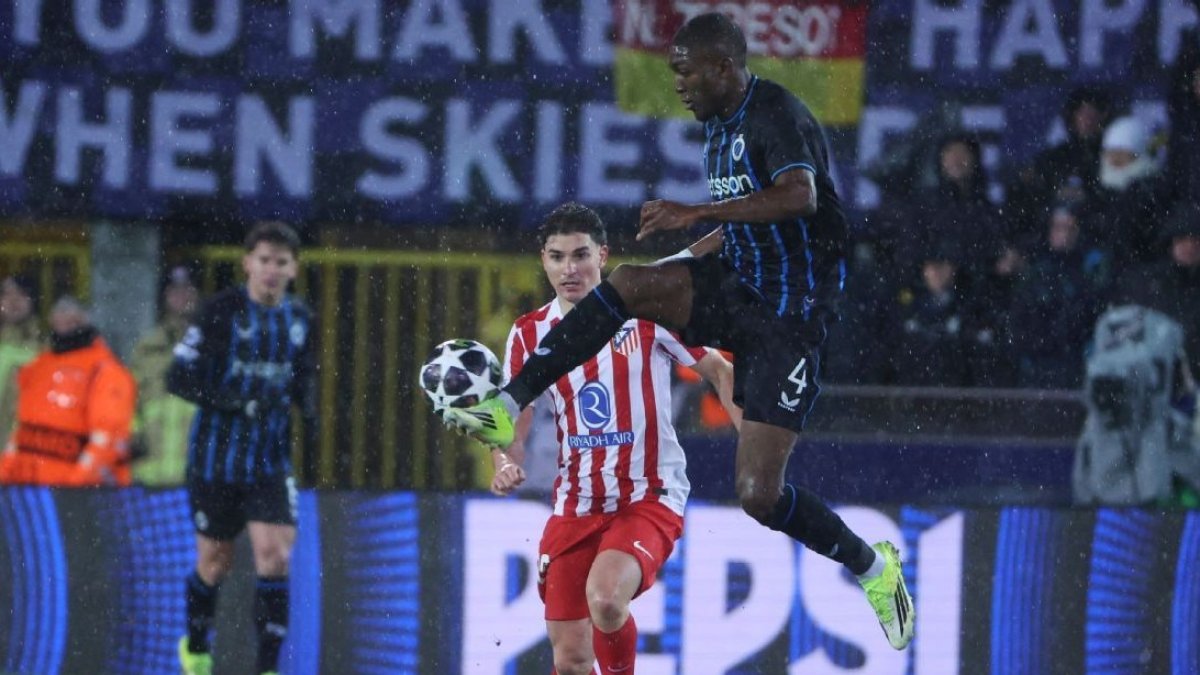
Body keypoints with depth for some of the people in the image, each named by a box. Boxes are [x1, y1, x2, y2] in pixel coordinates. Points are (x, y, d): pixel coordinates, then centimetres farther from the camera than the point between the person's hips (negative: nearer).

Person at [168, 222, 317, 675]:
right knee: (215, 562, 8)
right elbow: (178, 378, -12)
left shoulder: (299, 318, 5)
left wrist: (308, 409, -1)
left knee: (274, 554, -13)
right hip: (215, 457, -3)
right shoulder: (222, 311, -11)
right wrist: (231, 402, -26)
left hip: (271, 463, 3)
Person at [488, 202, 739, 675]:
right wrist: (506, 465, -14)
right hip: (575, 506, 4)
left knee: (604, 599, -32)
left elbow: (719, 371, 2)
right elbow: (511, 422, 8)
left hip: (649, 498, -4)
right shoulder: (529, 334, 4)